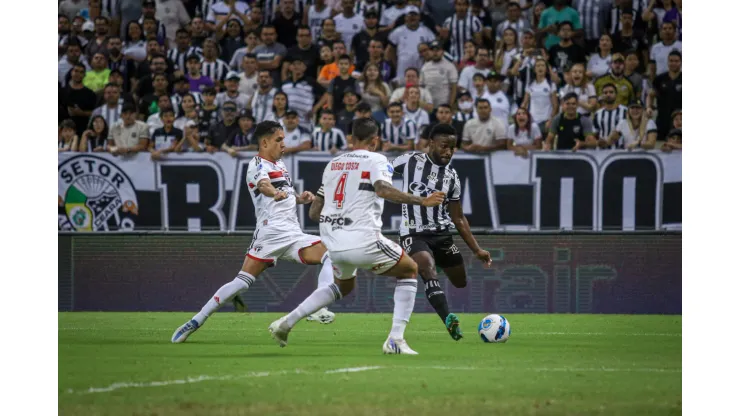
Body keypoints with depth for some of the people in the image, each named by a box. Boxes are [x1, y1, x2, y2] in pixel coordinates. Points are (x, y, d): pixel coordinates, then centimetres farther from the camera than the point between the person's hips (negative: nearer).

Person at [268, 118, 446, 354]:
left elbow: (313, 212, 19)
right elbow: (383, 189, -22)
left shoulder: (333, 164, 18)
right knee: (410, 271, 15)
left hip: (333, 243, 6)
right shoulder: (376, 160, 0)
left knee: (344, 285, 34)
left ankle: (286, 323, 22)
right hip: (363, 241, -6)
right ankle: (395, 340, 2)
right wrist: (421, 201, -21)